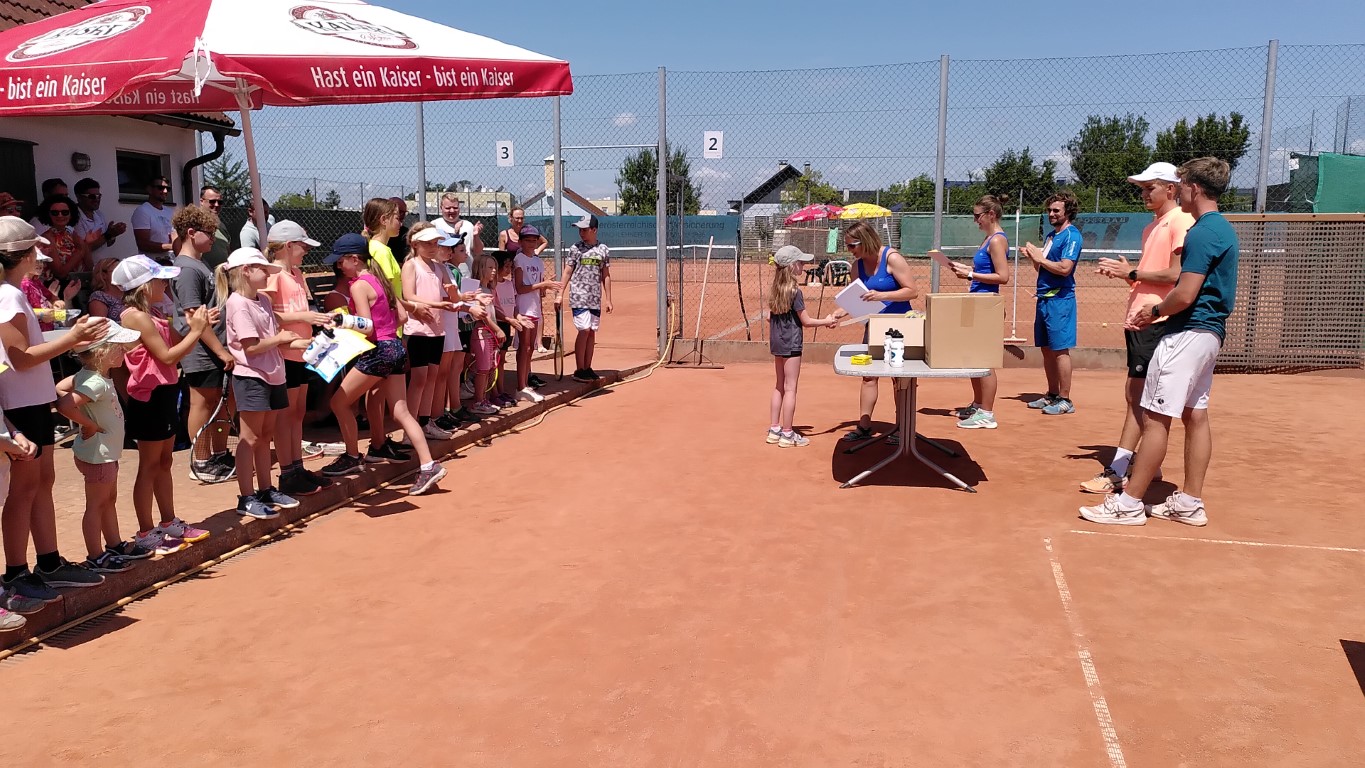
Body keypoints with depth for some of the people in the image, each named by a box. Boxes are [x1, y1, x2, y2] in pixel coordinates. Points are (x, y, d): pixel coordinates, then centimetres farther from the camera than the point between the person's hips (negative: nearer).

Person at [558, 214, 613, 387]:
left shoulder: (603, 249, 6)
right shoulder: (575, 248, 0)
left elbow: (606, 276, 9)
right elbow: (567, 272, 2)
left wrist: (608, 299, 6)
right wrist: (560, 294, -5)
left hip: (595, 298, 3)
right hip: (578, 296, -3)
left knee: (592, 332, 5)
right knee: (584, 330, -10)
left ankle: (587, 368, 15)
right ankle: (579, 370, -2)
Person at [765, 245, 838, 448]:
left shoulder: (775, 289, 6)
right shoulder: (795, 291, -17)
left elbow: (769, 316, 11)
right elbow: (806, 321, -14)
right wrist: (826, 321, 0)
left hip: (777, 342, 8)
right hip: (791, 343, -8)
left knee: (779, 386, 16)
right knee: (790, 388, -2)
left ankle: (775, 430, 20)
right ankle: (787, 434, 3)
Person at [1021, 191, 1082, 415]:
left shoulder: (1071, 235, -9)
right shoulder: (1050, 235, 18)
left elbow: (1065, 268, -20)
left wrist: (1040, 258, -11)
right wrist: (1033, 257, 2)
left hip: (1060, 299, -9)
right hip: (1044, 298, 9)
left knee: (1059, 349, -7)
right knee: (1047, 349, 12)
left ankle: (1065, 400, -2)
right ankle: (1052, 395, 22)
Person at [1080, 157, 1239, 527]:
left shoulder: (1202, 232, -16)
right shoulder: (1224, 228, 16)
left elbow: (1185, 294, -22)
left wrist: (1155, 312, -3)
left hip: (1187, 332, -11)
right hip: (1211, 332, 11)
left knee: (1156, 417, -7)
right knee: (1195, 415, 11)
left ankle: (1129, 503, -3)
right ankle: (1190, 503, 16)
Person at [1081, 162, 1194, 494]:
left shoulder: (1182, 220, -8)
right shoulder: (1152, 227, 20)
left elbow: (1176, 274, -17)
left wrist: (1131, 272, -10)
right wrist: (1123, 273, 7)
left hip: (1155, 321, -10)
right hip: (1138, 319, 10)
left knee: (1139, 396, -8)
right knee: (1134, 395, 10)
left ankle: (1117, 472, -6)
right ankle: (1120, 468, 16)